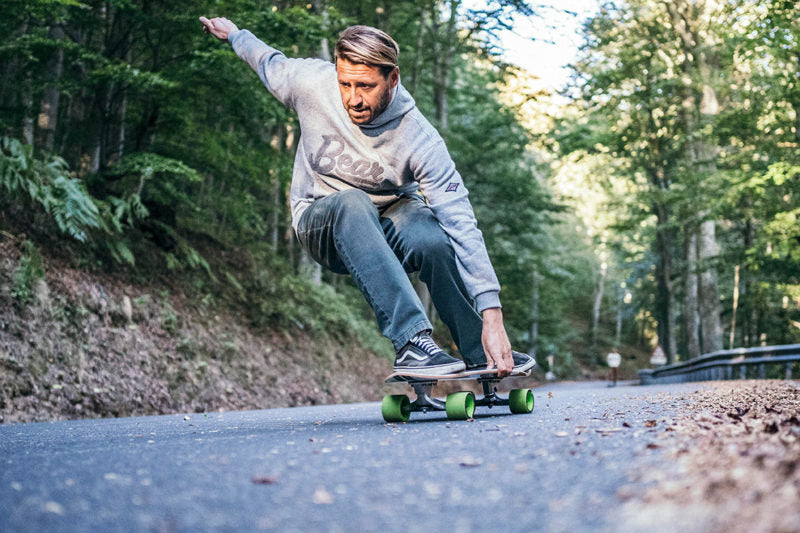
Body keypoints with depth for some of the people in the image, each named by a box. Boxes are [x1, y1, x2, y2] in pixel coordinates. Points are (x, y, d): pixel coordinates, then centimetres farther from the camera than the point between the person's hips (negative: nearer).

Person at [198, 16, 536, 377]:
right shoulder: (311, 83, -21)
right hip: (322, 221, 1)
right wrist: (234, 34, 24)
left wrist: (492, 315, -40)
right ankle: (411, 343, -49)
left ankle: (483, 358, -16)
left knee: (434, 239, -38)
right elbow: (270, 63, 5)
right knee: (353, 203, -39)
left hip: (389, 215, -1)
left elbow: (462, 226, -33)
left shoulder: (420, 141, -28)